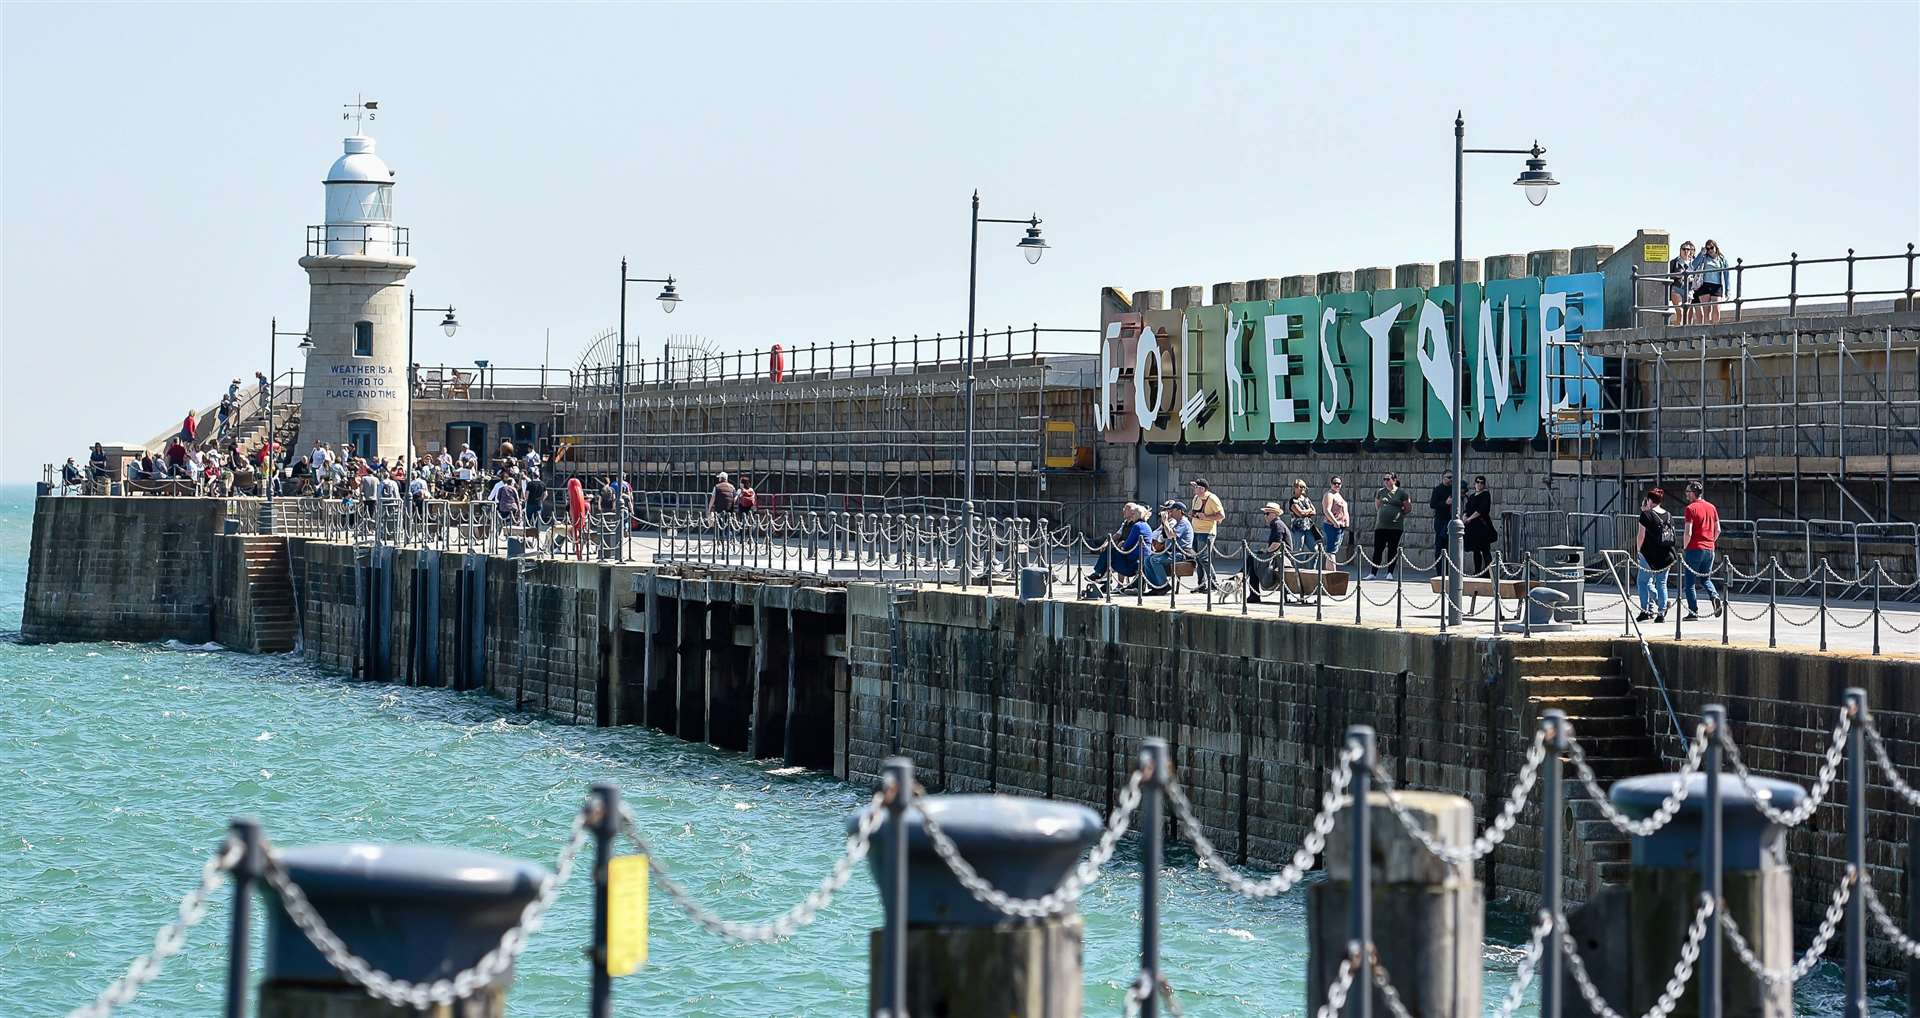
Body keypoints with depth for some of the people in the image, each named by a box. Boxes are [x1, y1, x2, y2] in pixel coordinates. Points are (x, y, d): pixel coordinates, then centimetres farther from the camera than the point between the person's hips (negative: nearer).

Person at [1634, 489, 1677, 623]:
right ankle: (1661, 613, 4)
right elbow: (1672, 534, 13)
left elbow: (1641, 535, -8)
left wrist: (1638, 550, 4)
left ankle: (1645, 610, -2)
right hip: (1666, 555, 5)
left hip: (1650, 553, -5)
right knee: (1662, 583, 8)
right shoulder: (1669, 516, 10)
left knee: (1644, 582, 6)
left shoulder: (1646, 515, -6)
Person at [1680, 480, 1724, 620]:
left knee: (1689, 582, 4)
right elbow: (1718, 530, 12)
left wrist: (1684, 548, -4)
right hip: (1709, 549, 6)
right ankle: (1715, 598, -7)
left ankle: (1693, 612, 3)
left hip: (1694, 549, -6)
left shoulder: (1690, 509, -11)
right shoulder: (1711, 507, 9)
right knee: (1705, 579, 19)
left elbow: (1688, 532, -16)